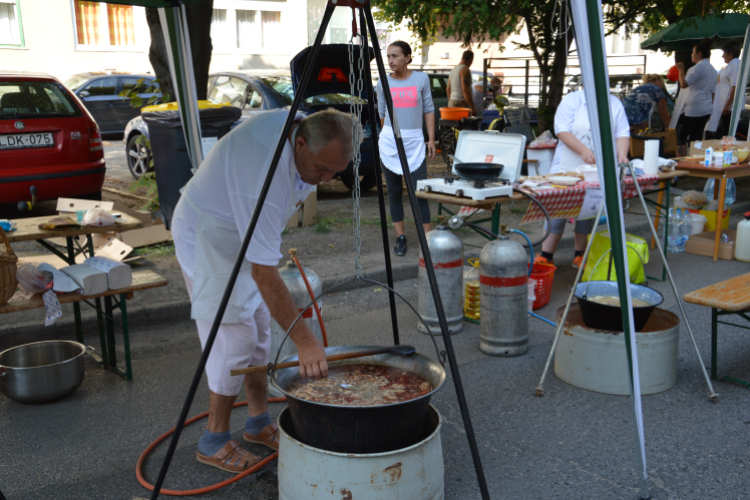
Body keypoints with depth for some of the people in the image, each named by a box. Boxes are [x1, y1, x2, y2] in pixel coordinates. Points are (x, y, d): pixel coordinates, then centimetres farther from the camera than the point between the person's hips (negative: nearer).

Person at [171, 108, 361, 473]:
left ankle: (259, 423, 25)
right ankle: (214, 442, 8)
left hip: (246, 234, 9)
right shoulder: (264, 171, -40)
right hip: (207, 238, -9)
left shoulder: (303, 125, -14)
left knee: (259, 330, 12)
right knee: (234, 340, -9)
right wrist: (304, 341, -42)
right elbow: (264, 271, -41)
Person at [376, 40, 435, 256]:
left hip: (415, 143, -2)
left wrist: (431, 139, 0)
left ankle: (428, 237, 1)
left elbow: (429, 109, 3)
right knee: (394, 191, 5)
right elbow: (381, 113, 13)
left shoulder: (421, 79, 1)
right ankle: (400, 237, 14)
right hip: (389, 142, 2)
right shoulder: (383, 83, 4)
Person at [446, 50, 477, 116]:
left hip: (451, 103, 9)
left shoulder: (453, 69, 17)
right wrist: (472, 108, -19)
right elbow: (465, 90, -19)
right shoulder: (465, 69, -10)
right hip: (461, 103, -9)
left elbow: (448, 89, 22)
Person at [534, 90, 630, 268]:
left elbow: (622, 133, 2)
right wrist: (584, 151, -25)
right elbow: (562, 131, -13)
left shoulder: (615, 104, 7)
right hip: (568, 167, -3)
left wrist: (622, 154, -18)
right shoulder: (572, 100, -4)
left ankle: (580, 256, 19)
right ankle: (545, 257, 2)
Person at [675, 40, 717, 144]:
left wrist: (681, 70, -3)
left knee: (681, 137, -3)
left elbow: (684, 84, -16)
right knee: (696, 138, 9)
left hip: (692, 109, -9)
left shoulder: (698, 67, -11)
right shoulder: (713, 69, 19)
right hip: (707, 109, 9)